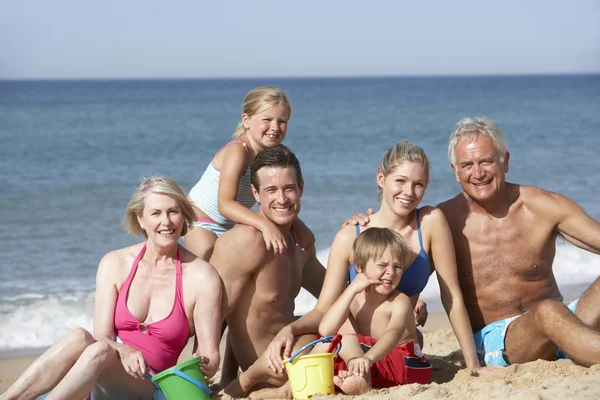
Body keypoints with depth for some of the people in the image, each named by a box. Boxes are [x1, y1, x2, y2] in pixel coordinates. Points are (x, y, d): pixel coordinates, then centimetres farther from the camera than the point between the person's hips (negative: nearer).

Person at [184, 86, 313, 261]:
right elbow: (224, 205, -43)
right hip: (200, 221, -6)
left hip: (233, 224, 7)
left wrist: (296, 224, -30)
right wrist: (265, 225, -57)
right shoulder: (237, 152, -32)